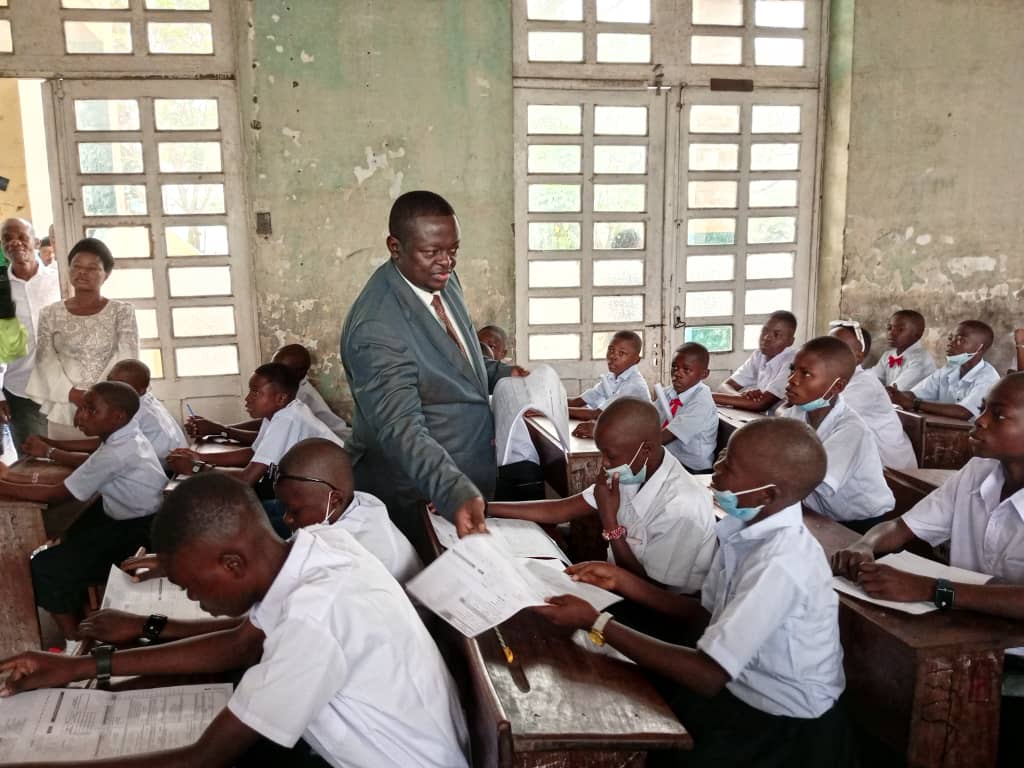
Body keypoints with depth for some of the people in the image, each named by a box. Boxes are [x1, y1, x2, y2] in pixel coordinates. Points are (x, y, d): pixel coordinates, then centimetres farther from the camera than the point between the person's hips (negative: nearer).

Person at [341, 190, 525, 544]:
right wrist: (456, 493, -47)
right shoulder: (376, 329, -29)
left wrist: (498, 373, -1)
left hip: (469, 476, 8)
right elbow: (401, 429, -35)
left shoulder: (443, 281, -1)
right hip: (414, 497, -8)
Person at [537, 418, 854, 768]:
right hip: (739, 685, 7)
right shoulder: (746, 526, -6)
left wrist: (595, 622, -26)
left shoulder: (779, 565, -31)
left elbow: (707, 675, -30)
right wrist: (623, 581, -3)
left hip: (784, 726, -7)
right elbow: (707, 615, 6)